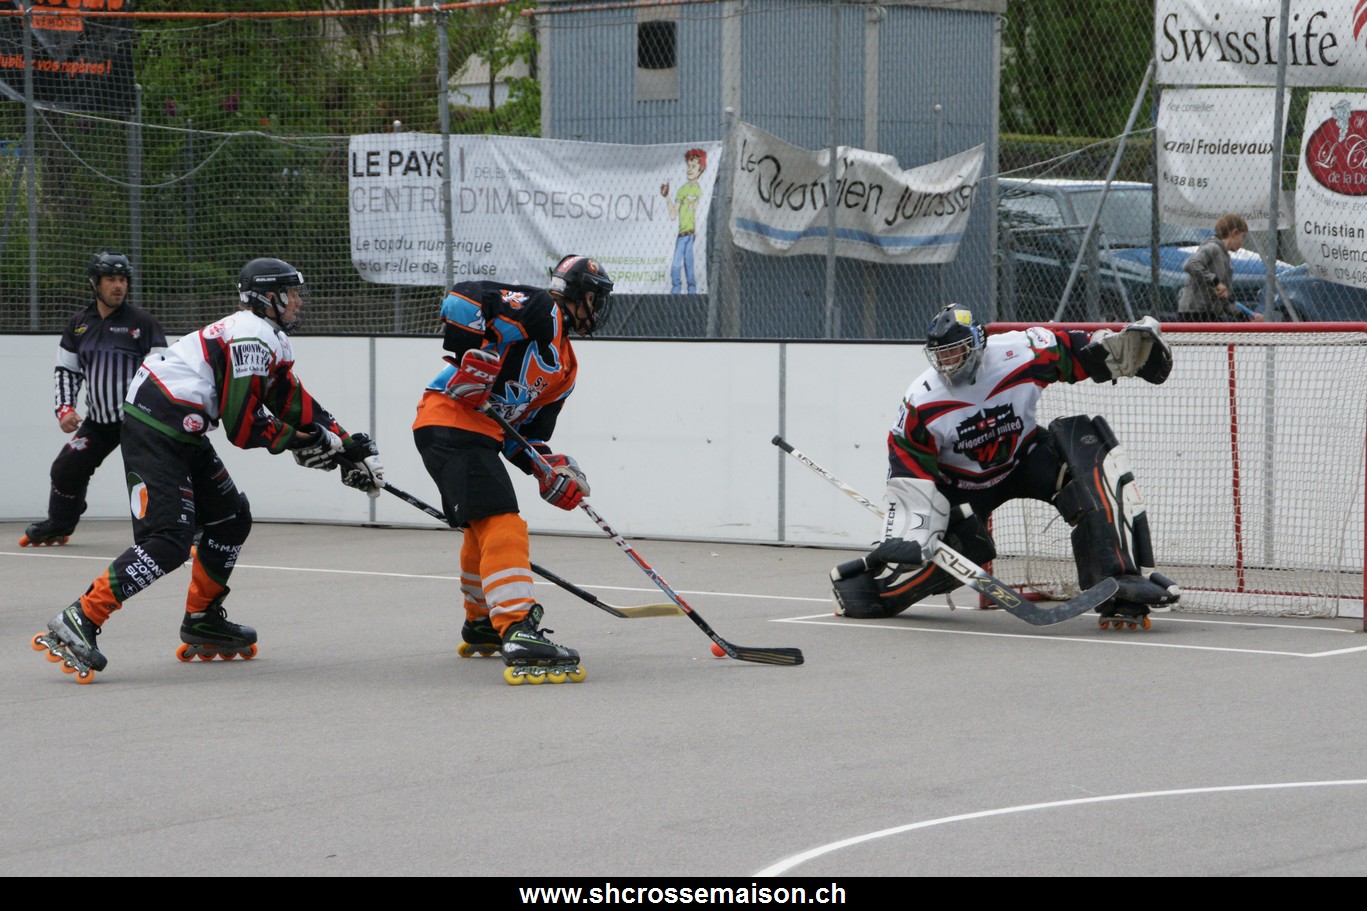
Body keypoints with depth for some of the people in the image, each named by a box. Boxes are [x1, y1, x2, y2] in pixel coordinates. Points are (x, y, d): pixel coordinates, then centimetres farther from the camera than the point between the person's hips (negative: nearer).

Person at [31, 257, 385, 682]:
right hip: (155, 431, -11)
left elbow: (296, 404, 19)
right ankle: (79, 621, -22)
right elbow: (242, 427, -16)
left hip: (182, 434, 11)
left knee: (230, 517, 16)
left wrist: (350, 446, 12)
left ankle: (202, 621, 26)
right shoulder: (253, 339, -14)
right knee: (168, 541, -18)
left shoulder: (269, 339, 19)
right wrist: (298, 441, -3)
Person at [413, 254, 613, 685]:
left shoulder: (564, 366, 21)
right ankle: (519, 636, -33)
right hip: (451, 421, -11)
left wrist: (549, 467, 2)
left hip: (482, 433, 11)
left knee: (483, 529, 28)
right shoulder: (538, 310, -7)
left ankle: (481, 625, 49)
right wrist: (473, 357, -25)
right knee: (502, 526, -21)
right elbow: (463, 298, -18)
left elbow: (530, 430, 19)